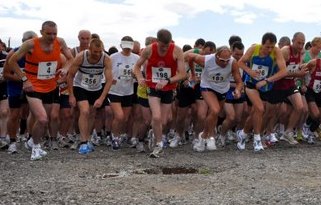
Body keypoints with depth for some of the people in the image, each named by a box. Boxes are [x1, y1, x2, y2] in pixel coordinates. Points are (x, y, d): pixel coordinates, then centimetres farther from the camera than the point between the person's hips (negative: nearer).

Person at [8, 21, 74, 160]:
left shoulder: (60, 42, -5)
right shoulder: (30, 44, -17)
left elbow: (70, 59, 11)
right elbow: (12, 61, -7)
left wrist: (65, 68, -10)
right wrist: (24, 79, -12)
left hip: (51, 88, 5)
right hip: (34, 87, -5)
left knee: (50, 119, 14)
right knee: (42, 119, -18)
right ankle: (36, 146, 8)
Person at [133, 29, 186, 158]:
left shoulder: (177, 51, -15)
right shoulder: (149, 50, -12)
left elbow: (182, 74, -14)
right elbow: (137, 66, 1)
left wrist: (167, 81, -27)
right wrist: (139, 78, -19)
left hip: (168, 89, 1)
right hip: (153, 88, -1)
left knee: (163, 122, 8)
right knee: (156, 117, -19)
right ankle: (159, 145, 1)